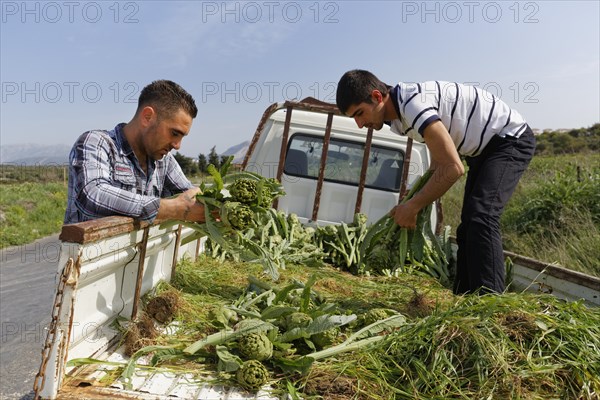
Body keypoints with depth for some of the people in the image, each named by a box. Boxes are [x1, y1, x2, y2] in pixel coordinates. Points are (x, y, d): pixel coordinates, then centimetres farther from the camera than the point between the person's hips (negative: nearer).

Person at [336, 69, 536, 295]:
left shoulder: (413, 105, -31)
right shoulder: (396, 117, 0)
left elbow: (453, 168, -31)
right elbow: (439, 161, 12)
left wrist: (412, 207, -23)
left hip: (511, 138, -10)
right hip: (483, 147, 10)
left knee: (481, 218, -27)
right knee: (468, 226, 8)